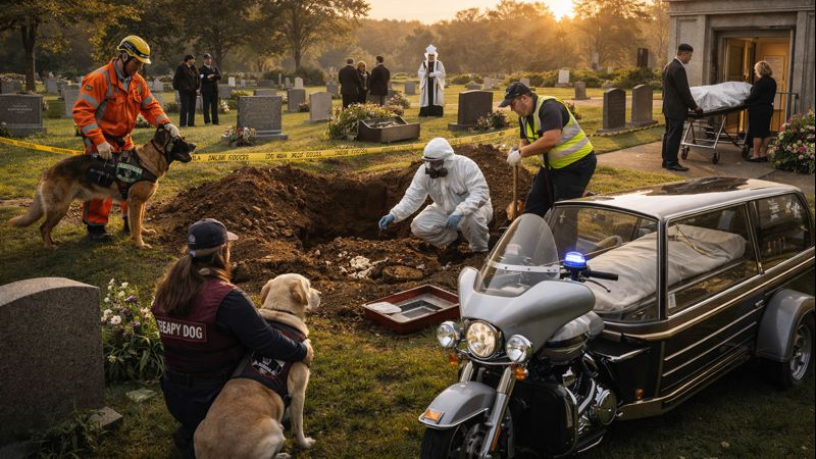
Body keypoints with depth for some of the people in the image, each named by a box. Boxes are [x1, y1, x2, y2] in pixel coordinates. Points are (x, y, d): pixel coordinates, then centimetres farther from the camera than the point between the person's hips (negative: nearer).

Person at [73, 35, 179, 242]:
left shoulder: (138, 81, 3)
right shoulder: (99, 79, -20)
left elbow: (150, 106, 8)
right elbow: (81, 111, -24)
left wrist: (166, 124, -12)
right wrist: (99, 141, -30)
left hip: (124, 140, 7)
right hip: (101, 141, -7)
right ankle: (95, 226, 7)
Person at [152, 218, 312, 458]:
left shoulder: (166, 290, -5)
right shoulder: (227, 298, -26)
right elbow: (265, 340, -23)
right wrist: (302, 351, -7)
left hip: (174, 394, 7)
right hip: (214, 399, -7)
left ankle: (189, 434, 17)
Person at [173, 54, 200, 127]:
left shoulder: (194, 68, 13)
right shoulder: (181, 68, -7)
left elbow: (198, 78, 18)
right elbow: (177, 79, -11)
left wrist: (198, 87, 5)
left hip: (192, 91, 7)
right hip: (184, 91, -7)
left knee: (192, 107, 7)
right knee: (185, 107, -7)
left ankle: (191, 123, 13)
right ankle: (182, 123, -3)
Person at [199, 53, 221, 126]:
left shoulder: (215, 68, 18)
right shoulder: (201, 69, 3)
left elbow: (219, 76, 2)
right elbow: (202, 78, -11)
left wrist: (213, 76, -11)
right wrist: (208, 77, -13)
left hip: (214, 89, 4)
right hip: (206, 90, -4)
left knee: (214, 106, 5)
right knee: (206, 106, -5)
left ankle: (215, 121, 8)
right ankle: (207, 121, -3)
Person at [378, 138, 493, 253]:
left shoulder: (466, 165, -29)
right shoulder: (425, 171, -17)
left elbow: (481, 194, -36)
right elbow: (412, 198, -16)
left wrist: (459, 212, -49)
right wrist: (393, 215, -33)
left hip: (473, 208, -4)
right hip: (445, 211, 5)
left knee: (472, 217, -39)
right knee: (418, 226, -14)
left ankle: (480, 251, -8)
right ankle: (452, 238, 13)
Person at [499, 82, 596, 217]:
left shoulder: (549, 107, -23)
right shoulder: (524, 116, 5)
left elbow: (551, 140, -34)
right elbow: (525, 141, 13)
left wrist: (521, 153, -28)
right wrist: (517, 150, -11)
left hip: (577, 163, -9)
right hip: (551, 165, 9)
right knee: (533, 205, 11)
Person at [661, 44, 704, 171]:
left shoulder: (668, 66, 12)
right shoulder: (678, 68, -19)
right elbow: (684, 91, -18)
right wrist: (695, 107, -10)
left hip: (668, 107, 10)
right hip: (677, 109, -10)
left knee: (668, 134, 13)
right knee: (675, 136, -6)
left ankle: (666, 161, 18)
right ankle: (672, 163, -3)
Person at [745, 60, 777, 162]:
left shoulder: (759, 82, -16)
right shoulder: (772, 82, 9)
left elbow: (754, 96, -17)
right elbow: (770, 95, 15)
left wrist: (745, 102, -4)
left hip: (758, 109, -8)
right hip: (768, 108, 8)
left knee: (756, 132, -4)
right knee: (766, 131, 12)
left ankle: (756, 155, -2)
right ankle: (764, 154, 17)